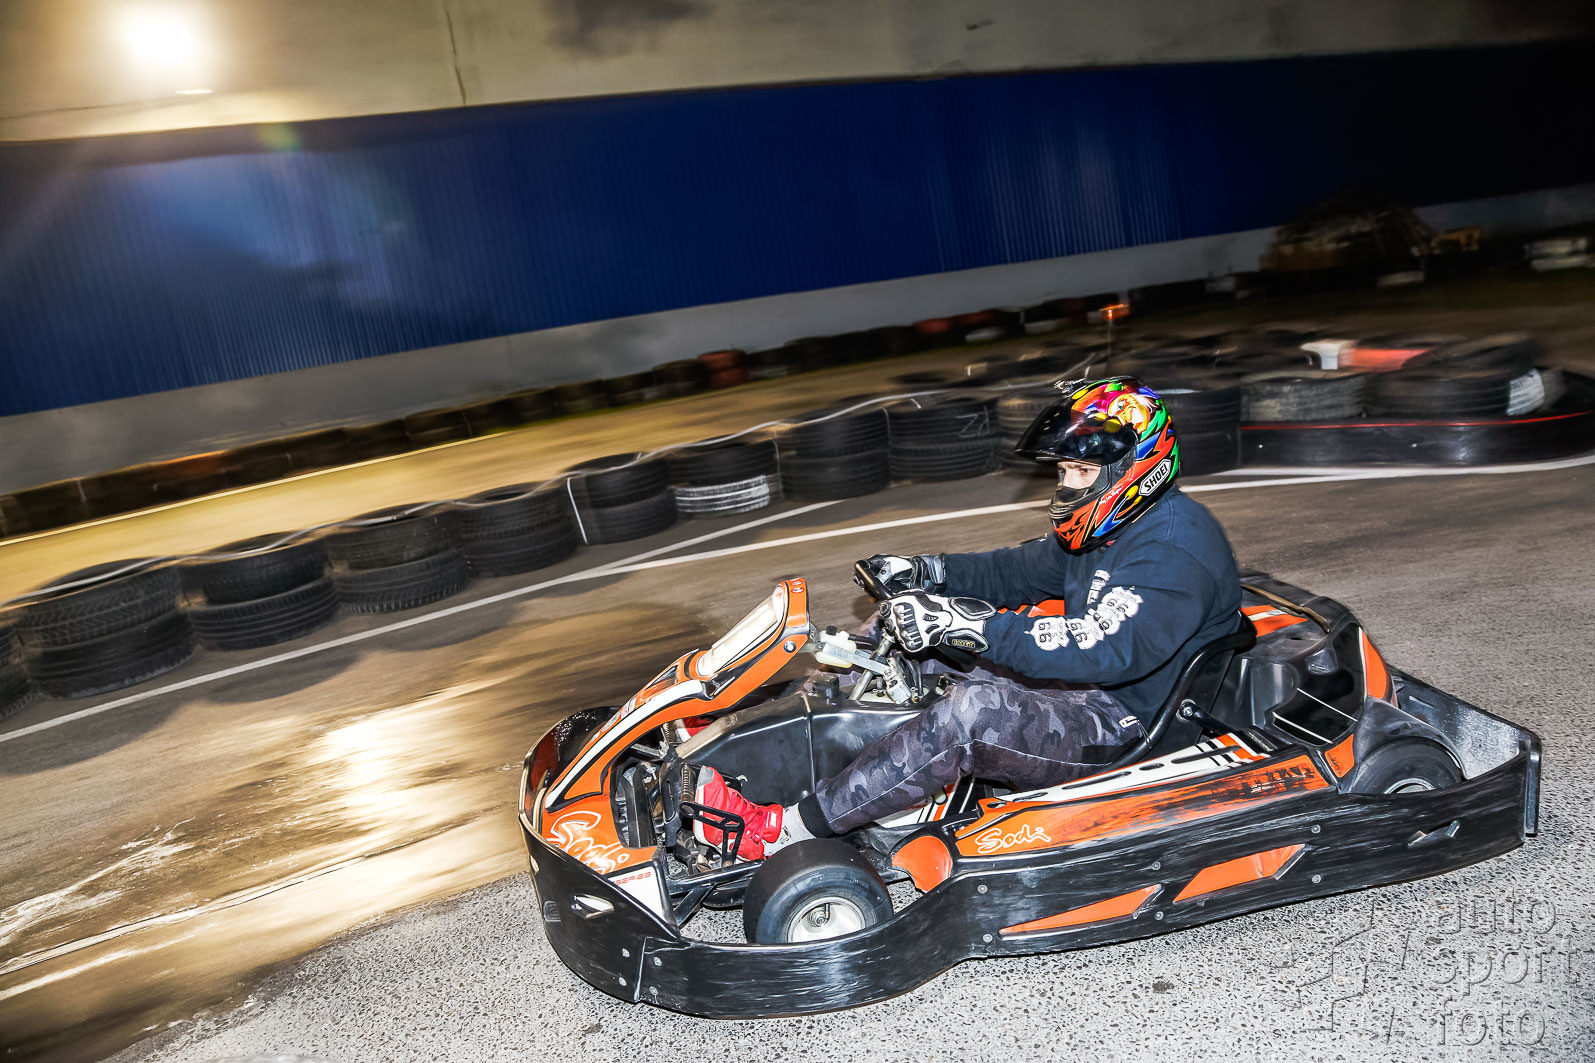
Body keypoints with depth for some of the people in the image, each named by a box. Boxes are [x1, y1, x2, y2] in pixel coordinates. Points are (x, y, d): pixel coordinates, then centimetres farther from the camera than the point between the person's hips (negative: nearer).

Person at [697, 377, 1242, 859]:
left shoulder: (1175, 549, -21)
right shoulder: (1116, 524, 10)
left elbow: (1102, 650, -34)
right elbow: (1021, 570, 15)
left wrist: (968, 624, -41)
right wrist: (924, 571, -2)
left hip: (1126, 723, -10)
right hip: (1086, 685, 10)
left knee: (969, 713, -32)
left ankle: (778, 831, -27)